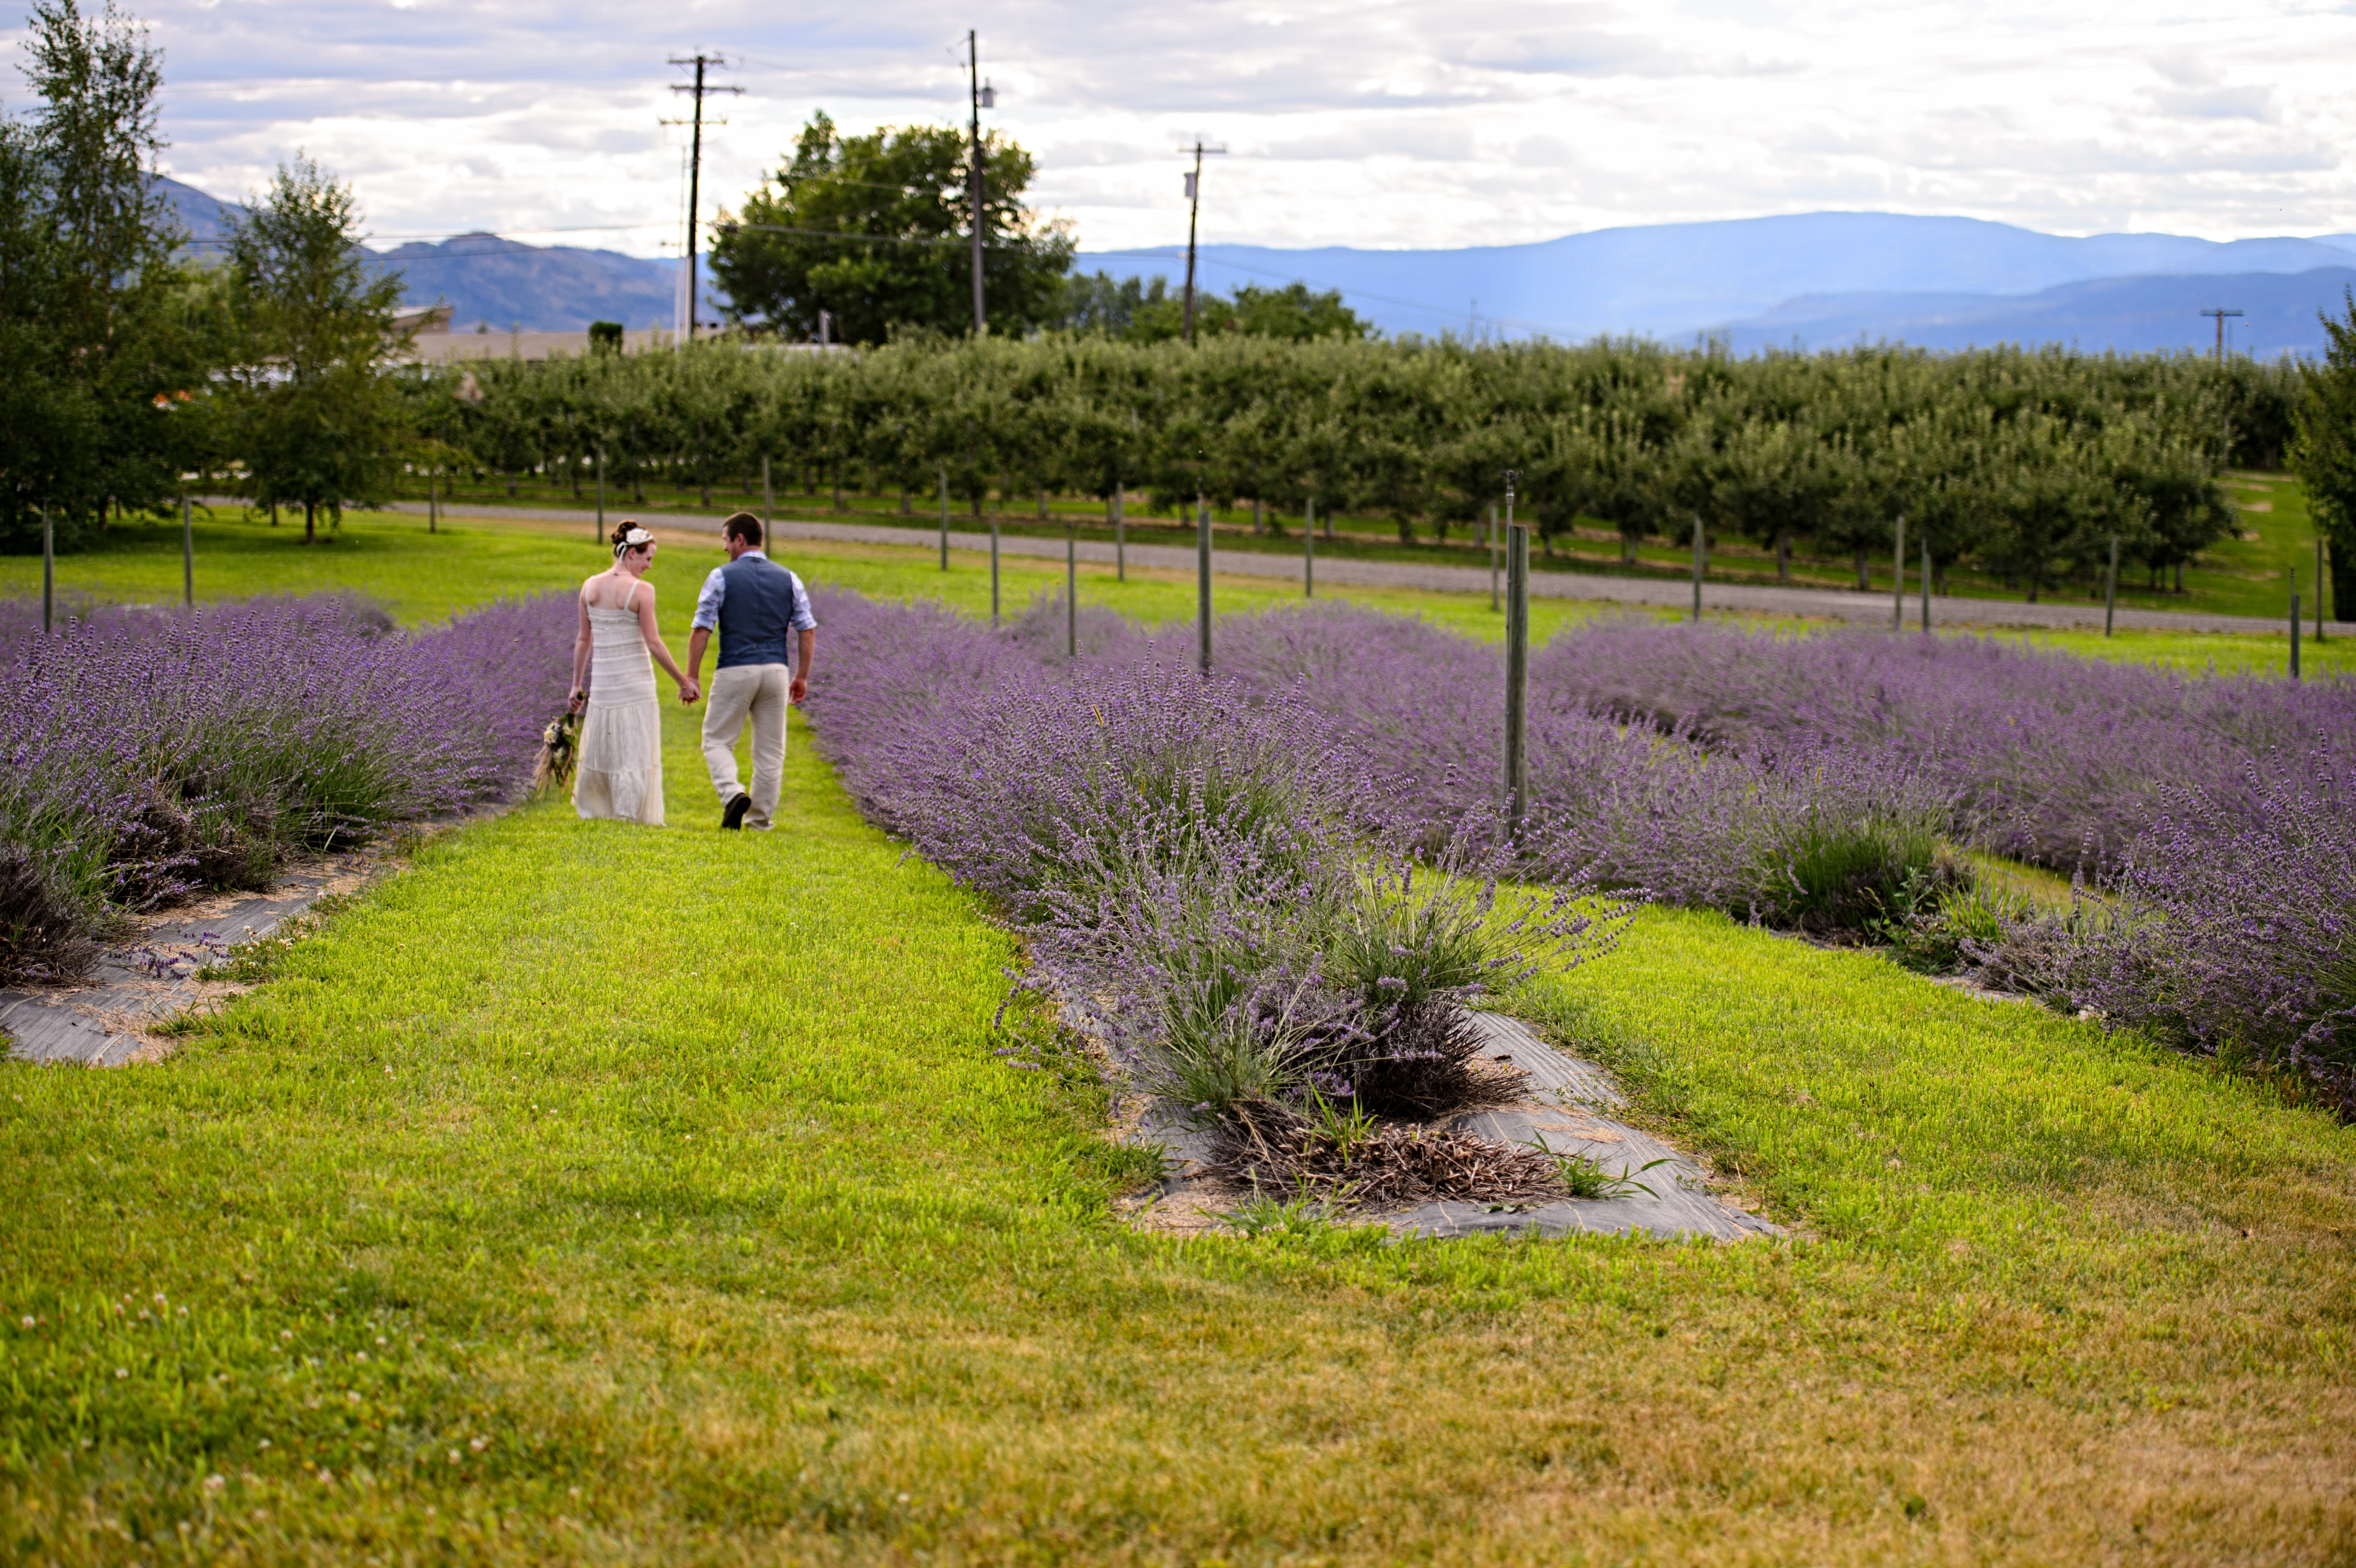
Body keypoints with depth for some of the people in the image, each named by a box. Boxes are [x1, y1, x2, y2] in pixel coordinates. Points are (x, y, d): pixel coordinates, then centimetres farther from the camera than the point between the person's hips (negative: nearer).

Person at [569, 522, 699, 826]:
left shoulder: (590, 587, 3)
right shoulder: (642, 590, -12)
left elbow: (583, 639, 8)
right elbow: (653, 643, -13)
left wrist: (577, 685, 15)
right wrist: (684, 682, -6)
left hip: (603, 682, 5)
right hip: (636, 681, -5)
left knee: (600, 748, 17)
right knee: (635, 754, 2)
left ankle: (591, 809, 26)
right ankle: (629, 814, -2)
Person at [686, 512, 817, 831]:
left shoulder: (722, 577, -4)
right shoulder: (788, 579, 7)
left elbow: (701, 630, -7)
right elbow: (807, 630, 6)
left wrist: (691, 677, -2)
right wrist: (802, 677, 13)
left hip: (734, 670, -3)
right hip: (776, 670, 3)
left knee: (718, 741, 7)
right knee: (770, 748, 11)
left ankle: (733, 794, -17)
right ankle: (761, 817, 12)